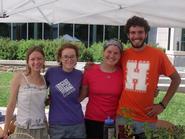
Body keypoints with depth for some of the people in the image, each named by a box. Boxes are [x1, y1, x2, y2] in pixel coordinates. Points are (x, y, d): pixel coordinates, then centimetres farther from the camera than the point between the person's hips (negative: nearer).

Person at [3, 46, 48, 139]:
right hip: (23, 129, -3)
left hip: (42, 129, 4)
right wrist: (5, 131, -3)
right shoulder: (19, 77, -8)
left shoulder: (44, 79, 3)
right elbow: (11, 105, -5)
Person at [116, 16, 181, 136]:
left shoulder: (158, 54, -7)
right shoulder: (123, 55, 0)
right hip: (123, 116, 2)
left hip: (147, 119, -2)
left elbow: (176, 79, 1)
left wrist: (163, 104, -3)